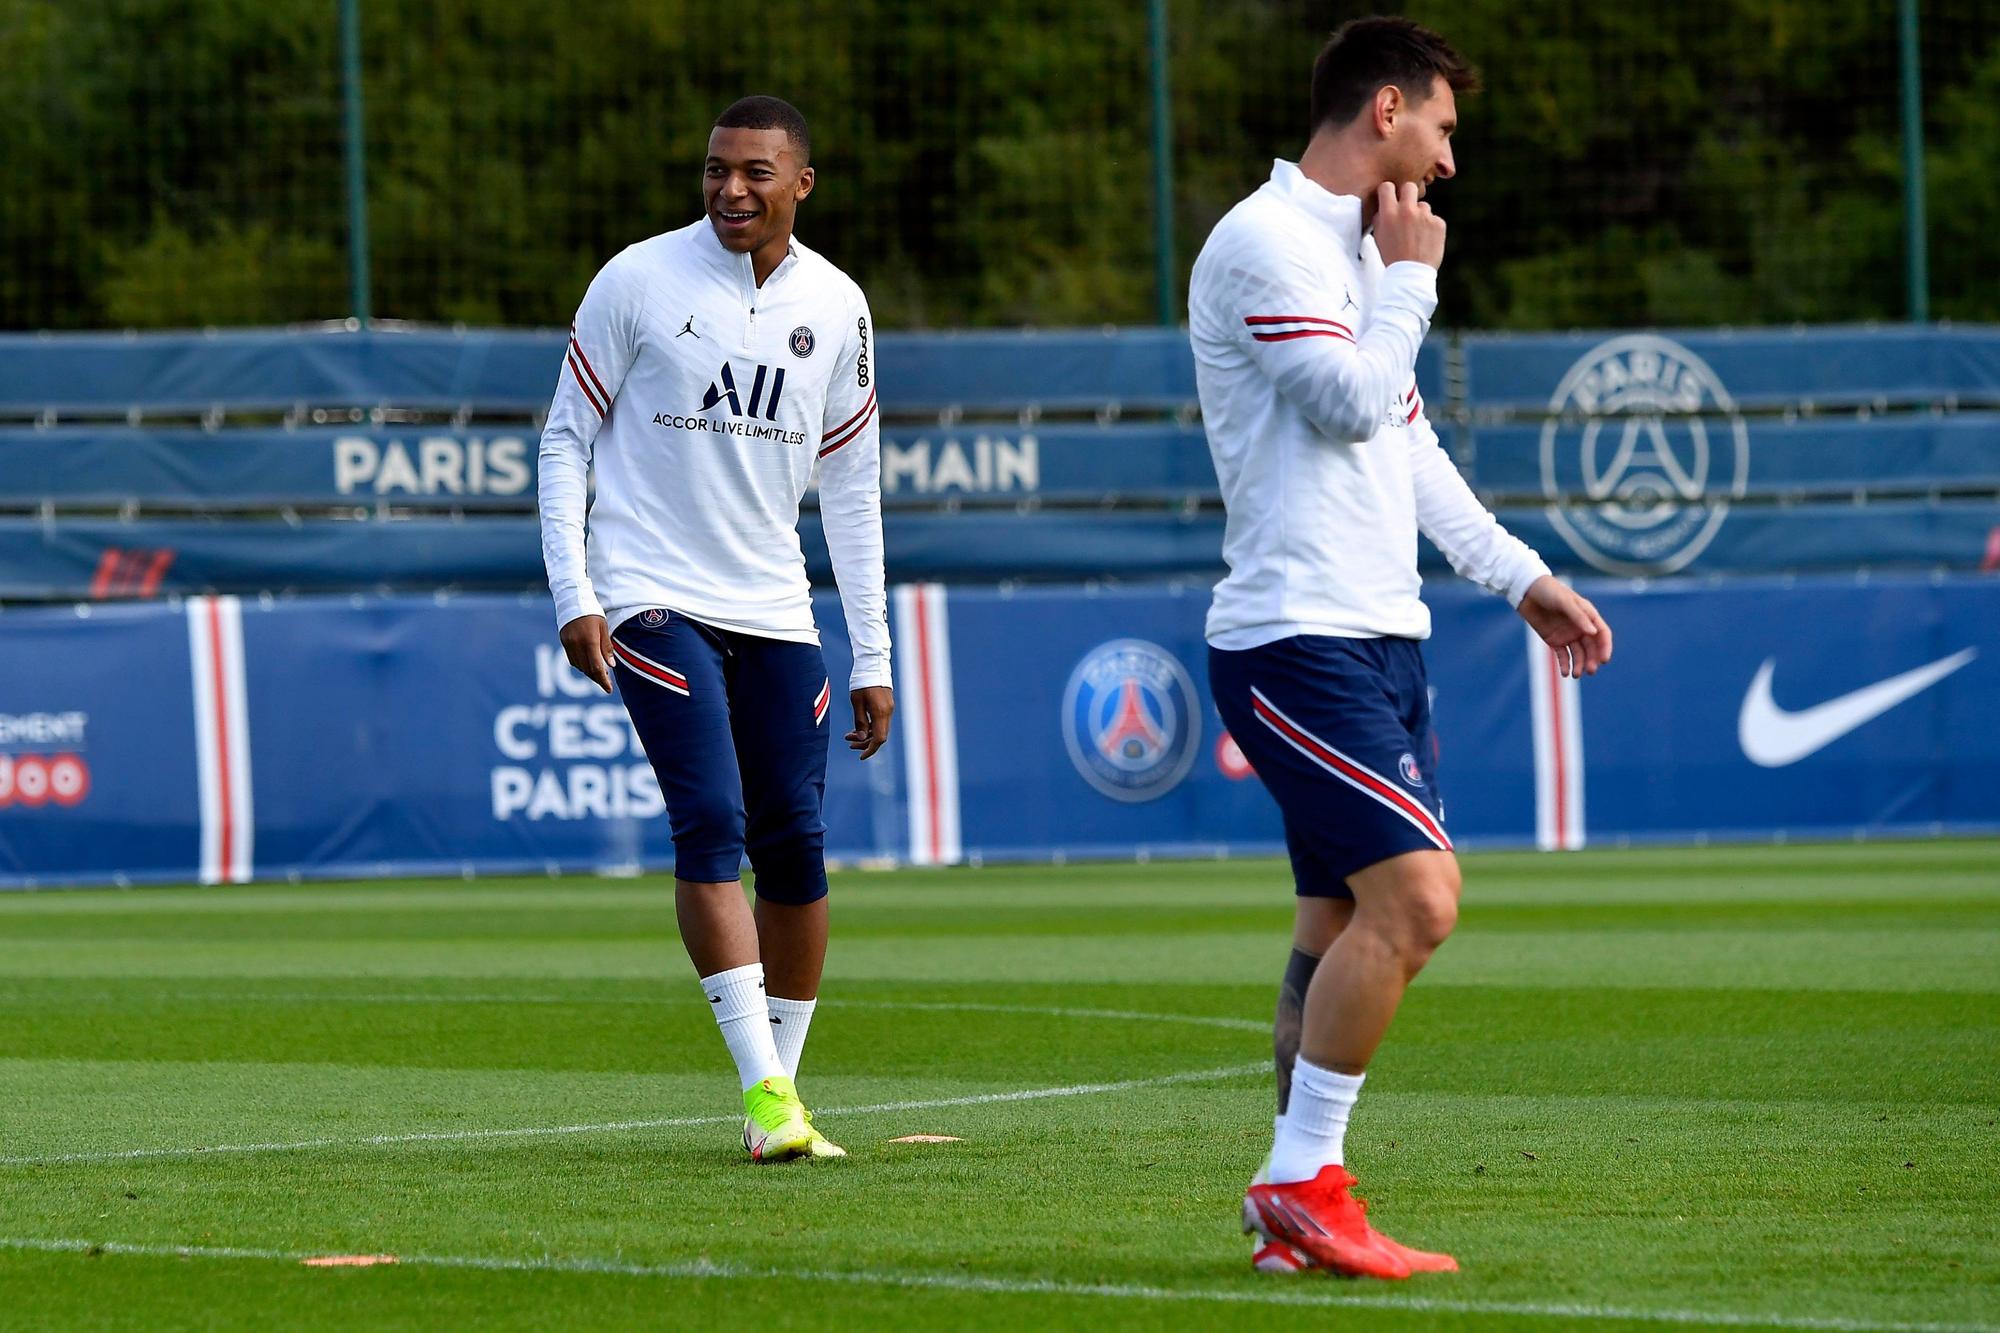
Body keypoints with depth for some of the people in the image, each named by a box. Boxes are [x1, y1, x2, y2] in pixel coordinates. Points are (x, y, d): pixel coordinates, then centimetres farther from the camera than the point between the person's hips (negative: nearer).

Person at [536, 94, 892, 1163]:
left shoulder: (834, 306, 7)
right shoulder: (639, 281, -4)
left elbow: (851, 485, 13)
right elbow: (566, 438, 2)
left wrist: (872, 658, 10)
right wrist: (573, 595, -8)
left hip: (775, 612, 4)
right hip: (654, 598, -4)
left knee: (794, 846, 1)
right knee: (711, 820, -18)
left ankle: (780, 1088, 12)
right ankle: (762, 1088, -20)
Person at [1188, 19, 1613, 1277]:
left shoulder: (1355, 248, 21)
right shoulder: (1266, 242, -10)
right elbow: (1354, 403, -18)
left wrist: (1524, 576, 28)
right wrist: (1411, 279, -4)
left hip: (1379, 634, 10)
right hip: (1297, 639, -10)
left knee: (1345, 925, 7)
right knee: (1414, 893, -19)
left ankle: (1296, 1208, 9)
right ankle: (1302, 1183, -13)